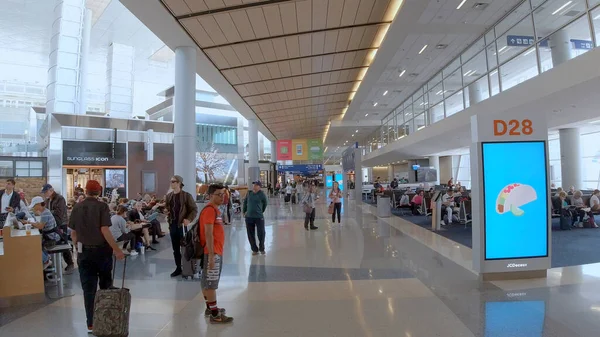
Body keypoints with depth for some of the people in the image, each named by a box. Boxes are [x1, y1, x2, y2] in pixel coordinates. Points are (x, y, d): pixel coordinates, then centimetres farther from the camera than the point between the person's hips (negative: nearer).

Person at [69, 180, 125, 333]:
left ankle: (91, 323, 11)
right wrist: (116, 249, -15)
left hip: (84, 251, 3)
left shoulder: (77, 208, 2)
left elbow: (73, 233, 7)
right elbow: (105, 230, -18)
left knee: (88, 289, 7)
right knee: (105, 286, 15)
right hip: (101, 250, -3)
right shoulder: (102, 206, -11)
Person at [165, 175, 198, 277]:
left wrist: (189, 219, -19)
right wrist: (165, 211, -1)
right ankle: (178, 268, 23)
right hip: (172, 225, 6)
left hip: (182, 225, -5)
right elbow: (166, 208, 21)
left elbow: (194, 209, -7)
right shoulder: (168, 196, 9)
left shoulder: (186, 195, -8)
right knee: (175, 248, 12)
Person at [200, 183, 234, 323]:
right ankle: (215, 315, 3)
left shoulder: (215, 209, 14)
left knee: (208, 281, 18)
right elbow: (208, 234, -22)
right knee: (211, 283, -3)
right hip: (212, 252, -10)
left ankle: (210, 307, 29)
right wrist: (211, 255, -24)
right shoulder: (209, 210, -16)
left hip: (217, 251, 10)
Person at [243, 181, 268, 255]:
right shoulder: (249, 193, 2)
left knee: (261, 234, 3)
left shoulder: (262, 194, -7)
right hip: (249, 217, 3)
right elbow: (245, 202, 16)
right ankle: (254, 249, 24)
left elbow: (265, 204, 8)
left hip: (259, 217, -3)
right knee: (250, 235, 9)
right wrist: (243, 211, 17)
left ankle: (262, 249, 25)